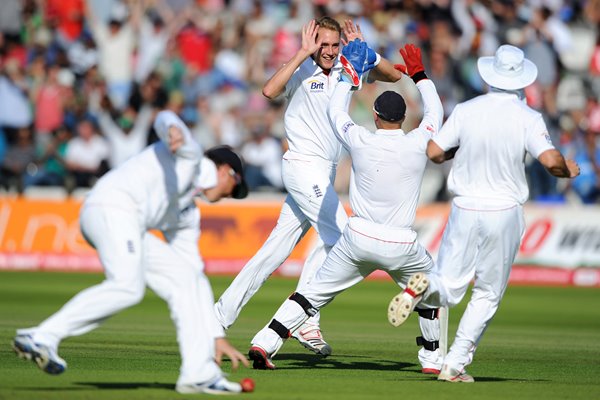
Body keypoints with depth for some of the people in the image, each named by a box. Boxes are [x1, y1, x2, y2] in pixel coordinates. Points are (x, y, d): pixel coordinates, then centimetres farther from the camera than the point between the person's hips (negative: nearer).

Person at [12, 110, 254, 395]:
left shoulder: (188, 214, 34)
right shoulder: (189, 154, 16)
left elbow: (197, 279, 34)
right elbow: (164, 118, -6)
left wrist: (217, 337, 31)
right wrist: (173, 129, -32)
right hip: (112, 204, -9)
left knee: (184, 279, 9)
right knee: (127, 287, -27)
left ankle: (198, 374, 1)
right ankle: (42, 337, -30)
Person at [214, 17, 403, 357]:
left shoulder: (347, 68, 10)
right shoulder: (301, 71, -8)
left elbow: (394, 75, 7)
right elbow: (269, 91, -27)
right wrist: (304, 54, -27)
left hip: (324, 175, 7)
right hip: (304, 167, -7)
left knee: (276, 250, 7)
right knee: (339, 235, -17)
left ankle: (221, 316, 12)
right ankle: (306, 321, -13)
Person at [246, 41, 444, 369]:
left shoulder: (360, 141, -6)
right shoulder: (418, 143, -7)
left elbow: (335, 111, 15)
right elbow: (435, 111, 16)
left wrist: (351, 70, 25)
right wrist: (418, 74, 28)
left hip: (358, 240, 1)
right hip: (400, 247, -1)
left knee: (315, 292, 9)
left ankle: (264, 344, -3)